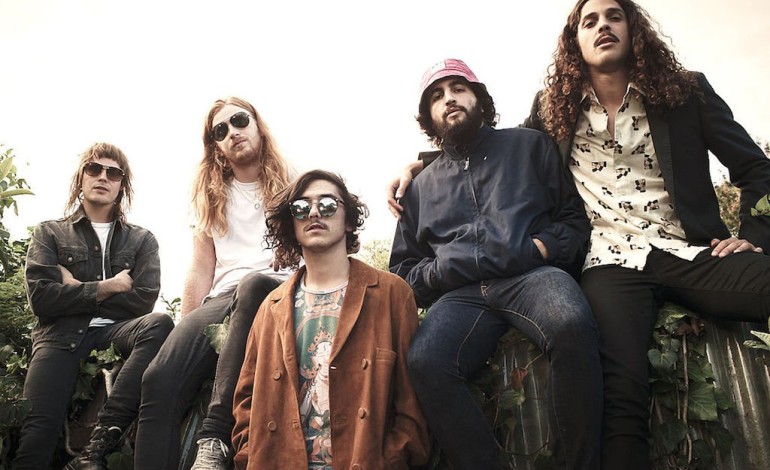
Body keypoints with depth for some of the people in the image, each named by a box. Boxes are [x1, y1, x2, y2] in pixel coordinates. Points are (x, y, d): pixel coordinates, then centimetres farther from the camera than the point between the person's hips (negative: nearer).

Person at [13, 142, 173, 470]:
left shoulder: (141, 240, 20)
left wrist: (76, 290, 2)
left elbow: (143, 300, 3)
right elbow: (41, 298, 2)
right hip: (61, 334, -1)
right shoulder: (49, 234, 20)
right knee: (39, 425, -31)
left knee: (160, 324, -35)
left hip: (116, 332, 1)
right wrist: (105, 288, -1)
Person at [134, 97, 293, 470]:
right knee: (160, 380, -26)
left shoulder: (292, 184, 16)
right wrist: (187, 331, 9)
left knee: (253, 284, -40)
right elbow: (201, 272, 18)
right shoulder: (211, 197, 24)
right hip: (222, 298, 3)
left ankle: (216, 437, -39)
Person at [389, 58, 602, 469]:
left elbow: (574, 218, 17)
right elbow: (403, 268, 26)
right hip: (462, 293, 2)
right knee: (424, 362, -32)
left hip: (531, 275, -1)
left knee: (573, 327, -37)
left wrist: (542, 247, -4)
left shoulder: (529, 145, 22)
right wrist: (434, 274, 4)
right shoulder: (421, 185, 27)